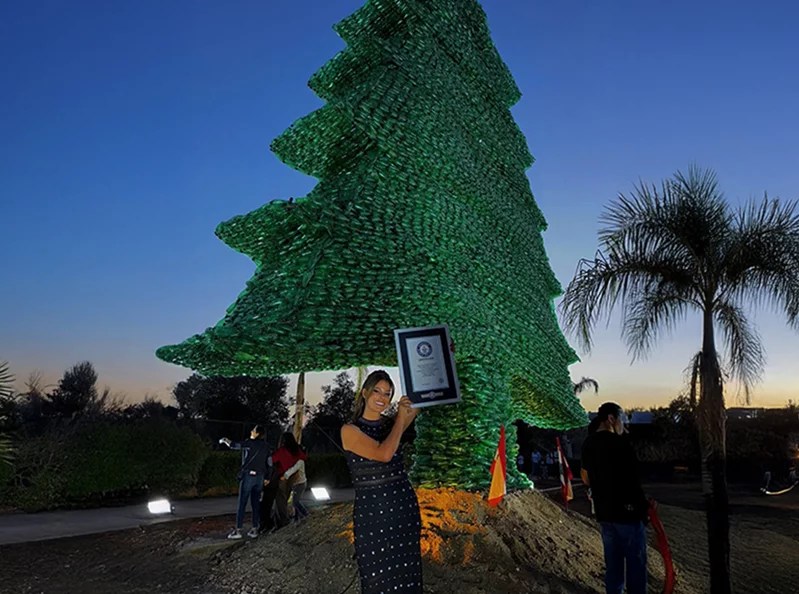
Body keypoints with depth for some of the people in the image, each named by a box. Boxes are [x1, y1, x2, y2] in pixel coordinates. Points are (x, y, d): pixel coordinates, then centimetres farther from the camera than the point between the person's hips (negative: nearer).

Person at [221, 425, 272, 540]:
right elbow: (269, 463, 10)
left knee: (242, 504, -1)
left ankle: (238, 530, -2)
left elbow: (234, 445, -10)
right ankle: (254, 529, 12)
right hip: (260, 477, 6)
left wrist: (225, 440, 9)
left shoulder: (250, 443, -9)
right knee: (256, 503, 11)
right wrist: (267, 477, 18)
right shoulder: (266, 446, 9)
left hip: (248, 475, -5)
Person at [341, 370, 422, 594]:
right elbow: (384, 454, -20)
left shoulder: (390, 425, 8)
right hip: (372, 513, -4)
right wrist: (400, 418, -11)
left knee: (406, 576, 12)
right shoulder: (350, 430, -7)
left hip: (405, 507, 5)